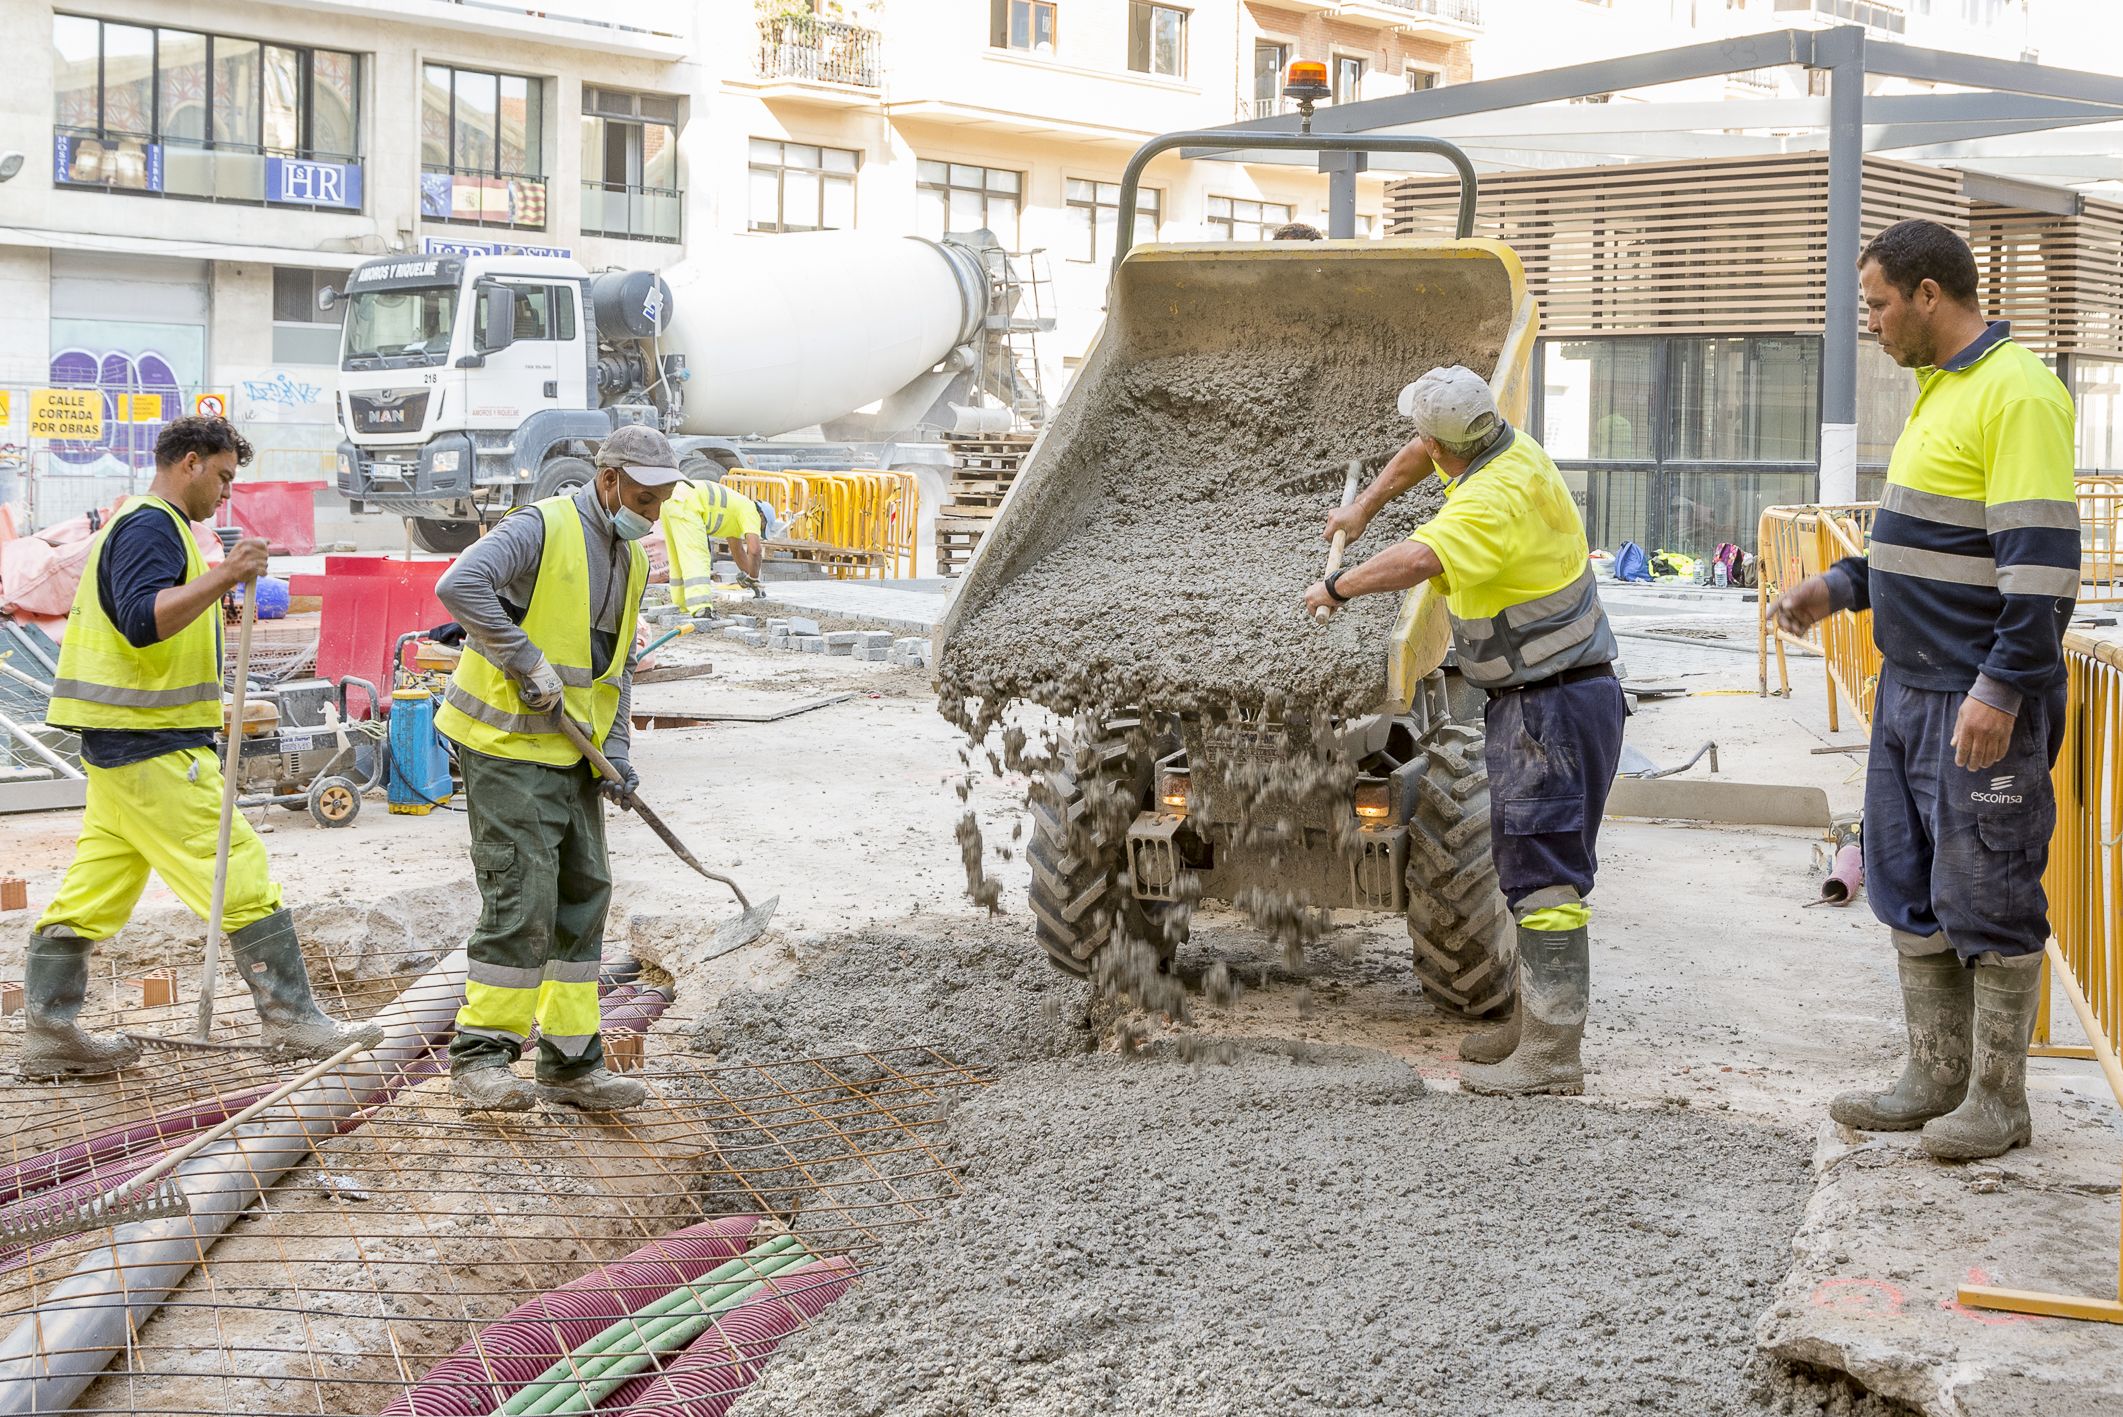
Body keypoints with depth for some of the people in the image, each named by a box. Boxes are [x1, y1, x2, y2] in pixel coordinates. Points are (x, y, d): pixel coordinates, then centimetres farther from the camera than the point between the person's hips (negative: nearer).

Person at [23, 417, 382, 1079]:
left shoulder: (141, 526, 22)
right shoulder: (150, 527, -12)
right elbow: (142, 620, -27)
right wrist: (223, 578, -35)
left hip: (121, 744, 11)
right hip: (154, 749, -11)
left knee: (92, 892, 10)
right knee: (240, 873, -8)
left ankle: (49, 1031, 13)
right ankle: (292, 1021, -5)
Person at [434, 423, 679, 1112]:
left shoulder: (632, 559, 14)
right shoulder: (541, 528, -13)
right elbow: (459, 586, -29)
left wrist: (614, 754, 7)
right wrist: (528, 663, -26)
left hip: (571, 753, 9)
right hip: (506, 744, -9)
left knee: (583, 896, 9)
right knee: (522, 900, -11)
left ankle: (571, 1061, 18)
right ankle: (479, 1057, 0)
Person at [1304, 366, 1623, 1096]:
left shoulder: (1495, 500, -24)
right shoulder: (1511, 445, 6)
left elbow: (1418, 559, -41)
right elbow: (1422, 454, 28)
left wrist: (1336, 587, -25)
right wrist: (1364, 506, 29)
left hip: (1551, 706, -11)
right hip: (1533, 703, 11)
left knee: (1542, 873, -10)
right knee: (1528, 866, 17)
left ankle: (1551, 1058, -9)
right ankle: (1535, 1021, 28)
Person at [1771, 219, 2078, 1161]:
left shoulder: (2017, 393, -15)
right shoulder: (1937, 392, 15)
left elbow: (2041, 559, -21)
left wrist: (2002, 689, -24)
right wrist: (1839, 587, 15)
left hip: (1982, 703, -10)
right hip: (1910, 688, 10)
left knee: (1984, 900, -1)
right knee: (1911, 892, 13)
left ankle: (1999, 1101, 10)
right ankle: (1936, 1079, 23)